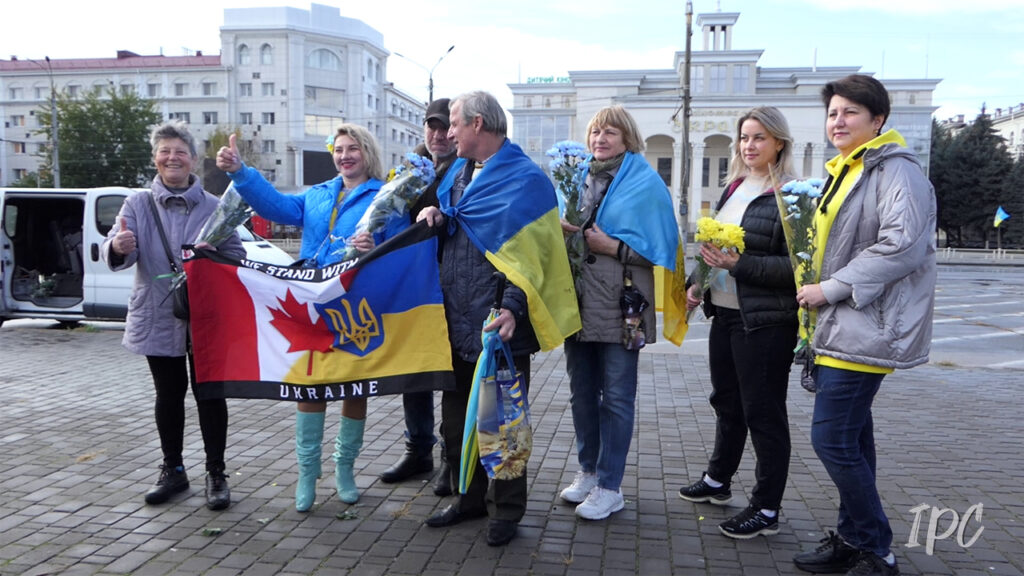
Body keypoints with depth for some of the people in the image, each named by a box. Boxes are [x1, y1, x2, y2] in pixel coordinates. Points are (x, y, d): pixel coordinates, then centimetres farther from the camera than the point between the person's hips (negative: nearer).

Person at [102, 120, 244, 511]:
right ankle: (172, 470, 28)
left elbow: (236, 257, 1)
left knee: (209, 393, 4)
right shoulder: (138, 204, 3)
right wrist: (118, 247, -33)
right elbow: (115, 253, -9)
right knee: (168, 394, 13)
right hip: (158, 317, 1)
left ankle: (216, 474, 15)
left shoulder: (214, 207, 2)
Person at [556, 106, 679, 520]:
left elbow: (657, 246, -8)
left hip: (619, 304, -6)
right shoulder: (577, 178, 14)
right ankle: (588, 471, 28)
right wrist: (562, 232, -2)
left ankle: (609, 486, 11)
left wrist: (612, 246, -17)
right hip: (578, 301, 6)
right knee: (582, 391, 13)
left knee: (616, 396, 1)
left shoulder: (645, 183, -2)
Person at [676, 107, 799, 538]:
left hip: (765, 321, -8)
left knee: (763, 411, 2)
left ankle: (767, 509, 15)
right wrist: (700, 283, 8)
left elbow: (795, 266, -18)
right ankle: (718, 480, 38)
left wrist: (738, 264, -23)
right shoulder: (734, 188, 12)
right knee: (726, 402, 20)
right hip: (725, 313, 8)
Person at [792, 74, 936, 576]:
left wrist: (832, 289, -19)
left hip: (866, 329, -10)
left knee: (832, 440, -9)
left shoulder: (895, 170, -11)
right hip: (840, 328, 10)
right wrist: (821, 297, 18)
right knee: (850, 440, 15)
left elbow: (902, 245, -23)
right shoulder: (845, 172, 20)